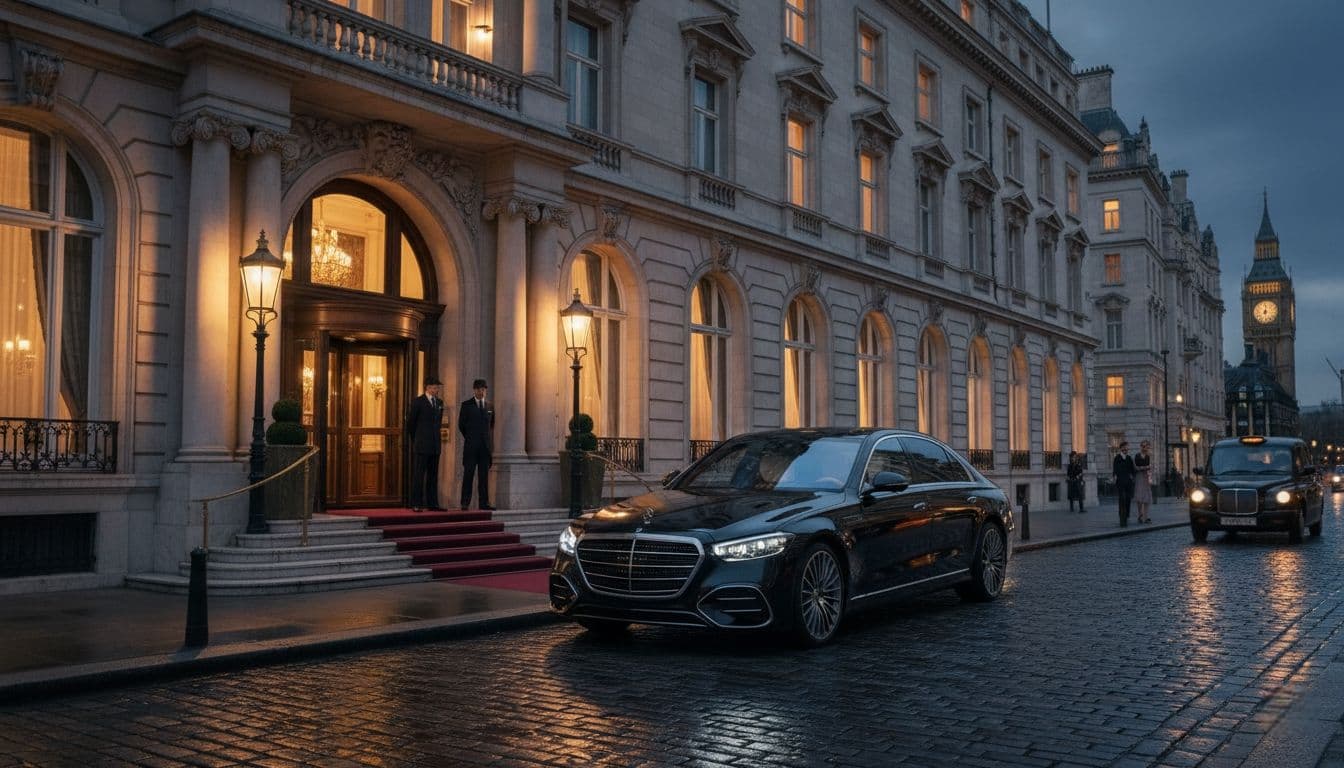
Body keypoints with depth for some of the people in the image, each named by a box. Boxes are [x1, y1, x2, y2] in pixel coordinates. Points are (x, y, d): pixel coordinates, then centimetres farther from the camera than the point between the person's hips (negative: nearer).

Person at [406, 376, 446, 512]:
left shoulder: (439, 402, 12)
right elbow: (410, 422, 0)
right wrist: (415, 440, 6)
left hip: (435, 445, 6)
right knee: (418, 475, -4)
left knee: (433, 475, 8)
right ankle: (416, 505, -2)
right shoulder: (418, 402, -6)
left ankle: (432, 503, 12)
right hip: (421, 445, -6)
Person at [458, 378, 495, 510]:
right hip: (471, 445, -3)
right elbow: (461, 424, 5)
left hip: (486, 445, 3)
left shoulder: (490, 405, 11)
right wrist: (469, 437, 7)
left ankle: (484, 503, 5)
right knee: (468, 474, -3)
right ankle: (465, 503, -2)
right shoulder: (466, 404, 1)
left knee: (484, 475, 4)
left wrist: (490, 438, 11)